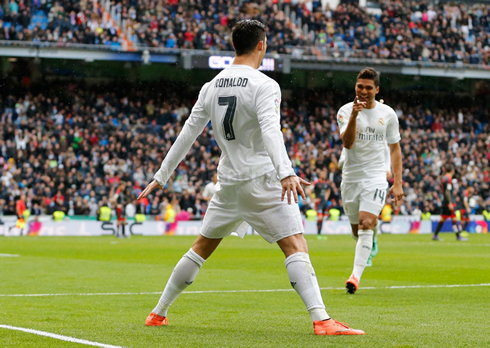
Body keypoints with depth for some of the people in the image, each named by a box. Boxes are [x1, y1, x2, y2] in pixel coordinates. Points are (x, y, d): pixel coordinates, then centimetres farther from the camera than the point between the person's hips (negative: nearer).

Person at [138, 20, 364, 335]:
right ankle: (321, 320, -25)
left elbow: (187, 134, 12)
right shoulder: (264, 86, -10)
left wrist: (161, 176, 18)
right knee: (296, 247, -11)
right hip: (262, 180, -6)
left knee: (202, 247, 19)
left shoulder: (211, 87, 9)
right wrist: (286, 173, -38)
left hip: (228, 182, 6)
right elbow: (270, 132, -27)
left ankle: (158, 313, 25)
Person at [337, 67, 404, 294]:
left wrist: (397, 183, 6)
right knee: (356, 230, 12)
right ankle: (368, 246, 47)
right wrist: (353, 116, -34)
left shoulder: (388, 114, 3)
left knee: (366, 225, -19)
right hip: (350, 177, 1)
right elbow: (347, 143, -18)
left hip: (375, 177, -1)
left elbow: (395, 148, 12)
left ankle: (356, 275, -23)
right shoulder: (346, 111, -2)